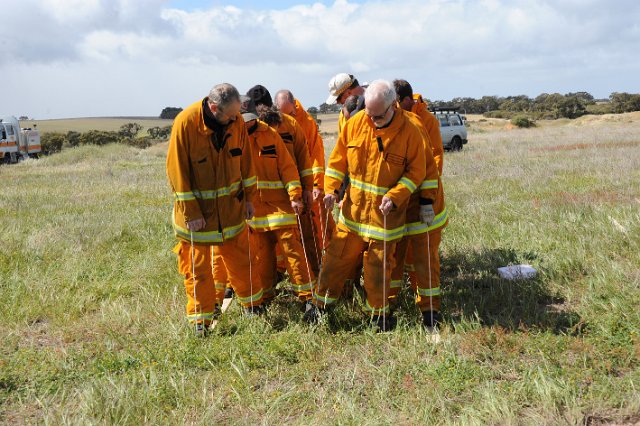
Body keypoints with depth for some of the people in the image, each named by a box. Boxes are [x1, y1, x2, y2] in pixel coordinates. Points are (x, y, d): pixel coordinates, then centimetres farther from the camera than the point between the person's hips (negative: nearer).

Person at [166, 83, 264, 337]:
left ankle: (253, 306, 31)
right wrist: (190, 212, -17)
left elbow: (245, 160, 5)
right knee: (197, 266, 6)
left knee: (239, 258, 13)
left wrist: (248, 197, 7)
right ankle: (201, 320, 19)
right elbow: (177, 170, -17)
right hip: (195, 207, -3)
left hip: (230, 205, 3)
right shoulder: (185, 123, -20)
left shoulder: (236, 121, -7)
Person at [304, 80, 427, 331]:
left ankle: (378, 312, 28)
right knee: (337, 257, 9)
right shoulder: (355, 123, -3)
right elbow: (338, 158, 6)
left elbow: (416, 172, -5)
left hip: (384, 214, -2)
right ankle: (321, 304, 27)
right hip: (352, 209, 3)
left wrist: (394, 197, -17)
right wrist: (331, 189, -5)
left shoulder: (409, 132, -10)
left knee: (378, 265, 8)